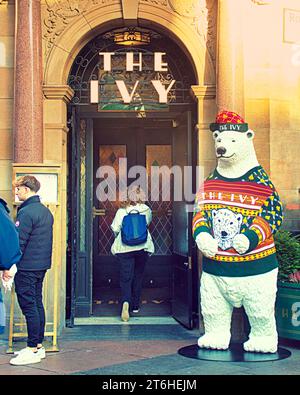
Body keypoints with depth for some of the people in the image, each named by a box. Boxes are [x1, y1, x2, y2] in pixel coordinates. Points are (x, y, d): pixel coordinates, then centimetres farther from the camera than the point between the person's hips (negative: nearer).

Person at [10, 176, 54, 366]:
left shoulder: (26, 212, -15)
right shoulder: (46, 211, 13)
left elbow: (18, 242, -18)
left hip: (27, 267, -9)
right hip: (42, 265, 9)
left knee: (29, 306, -5)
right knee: (37, 304, 13)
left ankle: (33, 349, -2)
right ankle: (39, 345, 19)